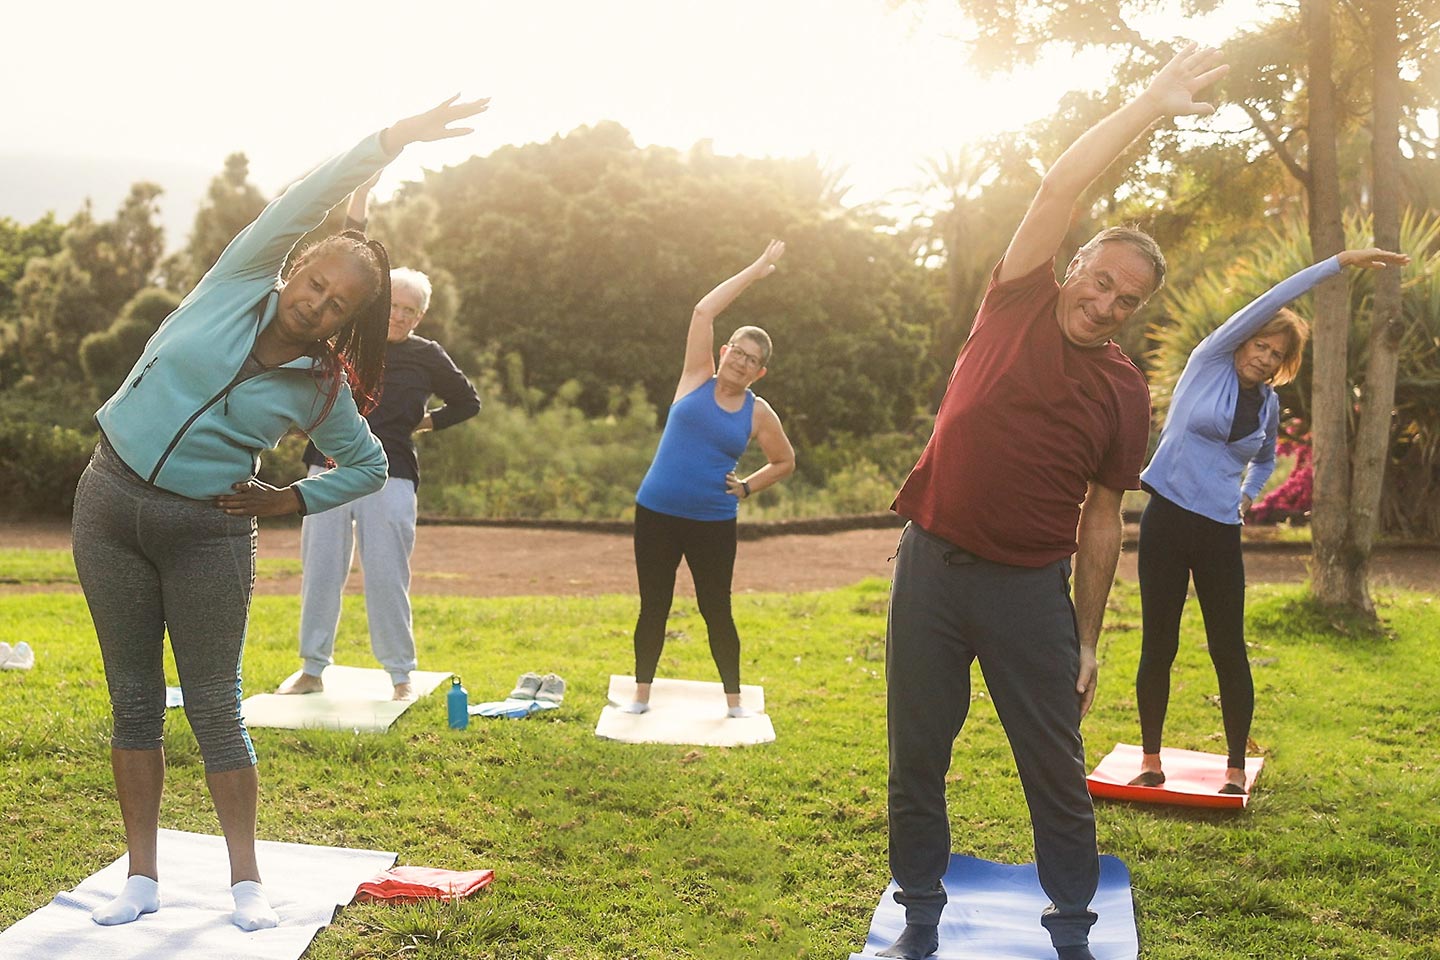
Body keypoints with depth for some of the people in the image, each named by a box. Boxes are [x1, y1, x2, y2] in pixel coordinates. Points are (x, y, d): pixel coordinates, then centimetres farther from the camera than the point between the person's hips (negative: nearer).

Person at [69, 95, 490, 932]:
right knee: (135, 700, 7)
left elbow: (369, 466, 10)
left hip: (208, 530, -1)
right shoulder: (238, 284, -5)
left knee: (216, 708, 2)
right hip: (110, 499, 2)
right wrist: (393, 140, -26)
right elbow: (307, 200, -15)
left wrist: (292, 500, -3)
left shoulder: (323, 388, -5)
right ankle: (143, 876, 17)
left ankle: (246, 879, 13)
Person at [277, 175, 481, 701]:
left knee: (386, 577, -1)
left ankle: (401, 675, 9)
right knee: (320, 570, 4)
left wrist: (426, 422, 8)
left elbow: (469, 401, 18)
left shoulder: (427, 356, 5)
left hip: (390, 476, -2)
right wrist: (357, 211, -12)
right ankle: (311, 669, 13)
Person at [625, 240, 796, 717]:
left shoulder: (758, 413, 1)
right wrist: (754, 271, -2)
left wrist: (746, 487, 1)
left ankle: (734, 702, 16)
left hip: (714, 523, 0)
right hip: (656, 514, 0)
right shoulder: (697, 379, 1)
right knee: (653, 608, 6)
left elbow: (785, 462, 16)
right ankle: (641, 696, 17)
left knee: (716, 610, 4)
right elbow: (703, 311, -5)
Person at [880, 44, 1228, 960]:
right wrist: (1149, 106, -4)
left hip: (1030, 589, 0)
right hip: (932, 571, 0)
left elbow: (1102, 520, 5)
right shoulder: (1018, 308, 1)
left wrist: (1088, 638, 4)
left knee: (1058, 770, 6)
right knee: (917, 762, 8)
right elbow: (1059, 189, -8)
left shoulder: (1126, 391, 2)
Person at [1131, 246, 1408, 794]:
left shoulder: (1268, 405, 11)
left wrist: (1247, 496, 15)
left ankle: (1236, 768, 13)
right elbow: (1271, 301, -12)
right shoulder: (1209, 362, -3)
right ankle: (1151, 762, 14)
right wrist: (1341, 261, -15)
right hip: (1167, 520, -3)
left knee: (1228, 650, 2)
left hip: (1221, 532, 3)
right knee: (1158, 647, 2)